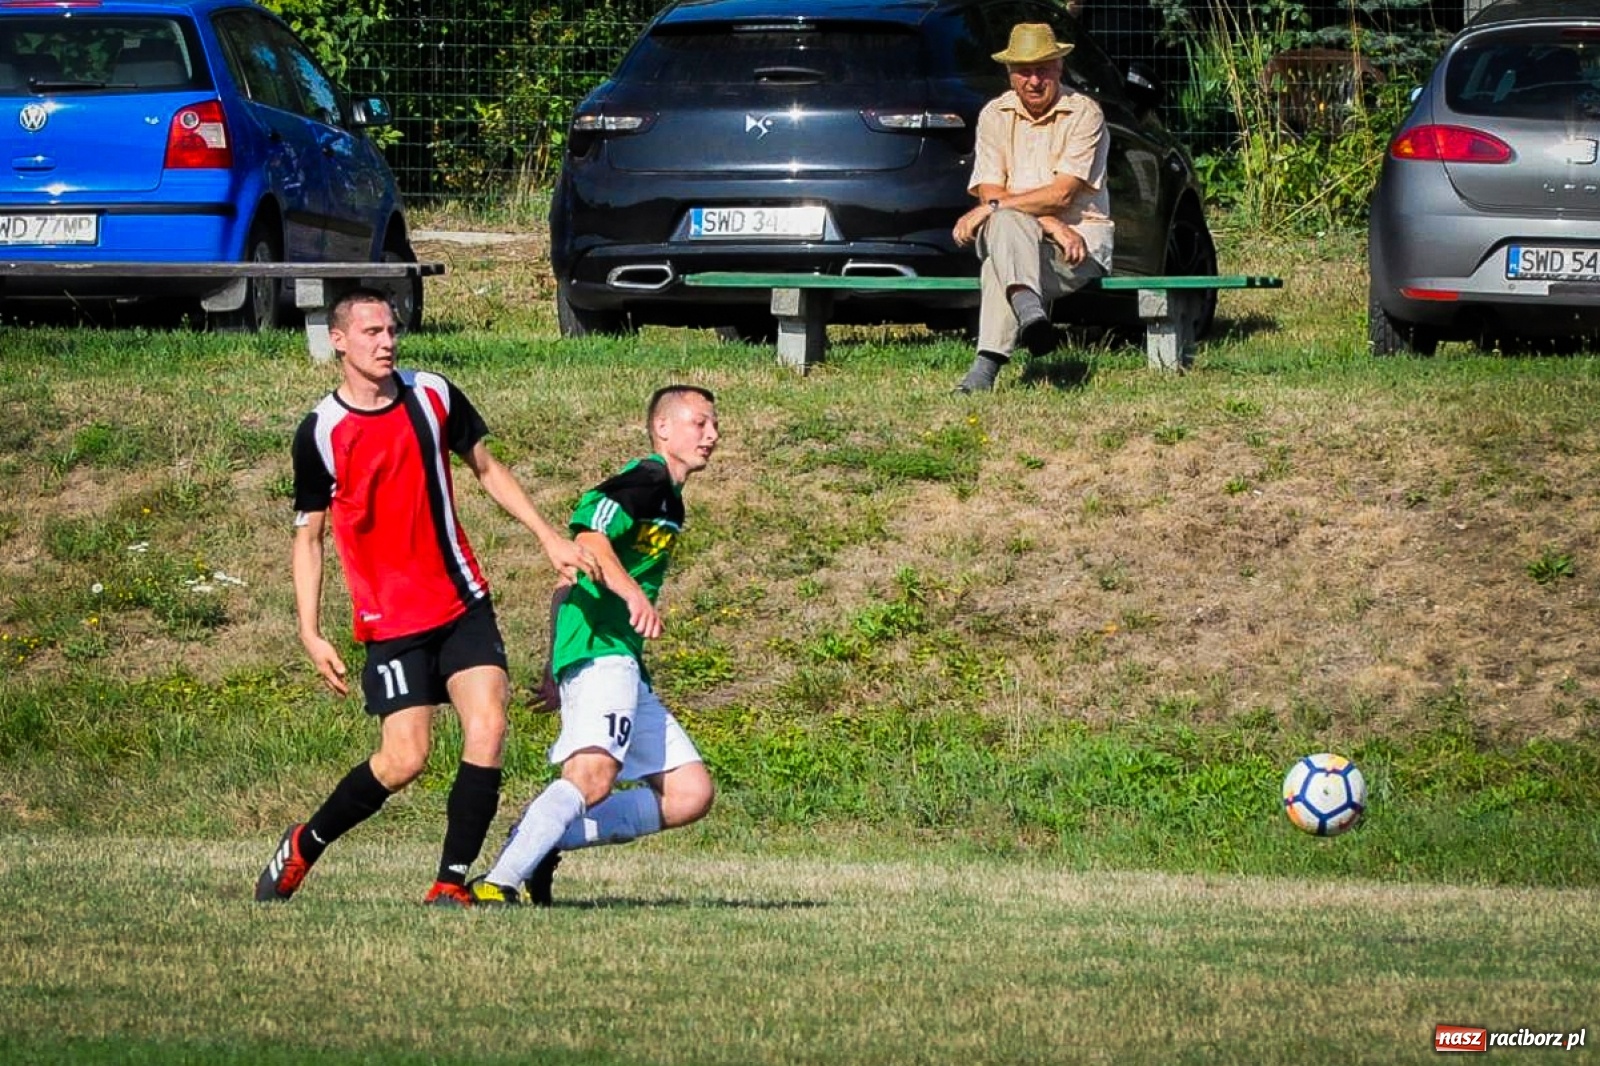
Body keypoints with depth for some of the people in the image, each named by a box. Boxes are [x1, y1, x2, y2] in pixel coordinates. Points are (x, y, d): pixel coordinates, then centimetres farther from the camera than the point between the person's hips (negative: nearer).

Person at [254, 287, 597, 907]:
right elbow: (308, 537, 2)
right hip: (389, 619, -3)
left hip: (463, 605, 3)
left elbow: (486, 467, 17)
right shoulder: (320, 433, -4)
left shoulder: (433, 396, 4)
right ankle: (302, 846, 14)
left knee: (487, 728, -15)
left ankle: (452, 882, -7)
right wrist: (311, 634, -5)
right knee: (403, 759, -10)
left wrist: (548, 537, 10)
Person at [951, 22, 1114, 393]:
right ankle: (1029, 309, -60)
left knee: (999, 267, -34)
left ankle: (988, 365, -45)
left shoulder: (1084, 114, -3)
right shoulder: (995, 116, 8)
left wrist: (995, 206, -19)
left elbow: (1062, 193, -13)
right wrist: (1050, 225, -17)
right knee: (1006, 223, -36)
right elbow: (990, 192, -2)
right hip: (1015, 236, 3)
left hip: (1080, 238, -3)